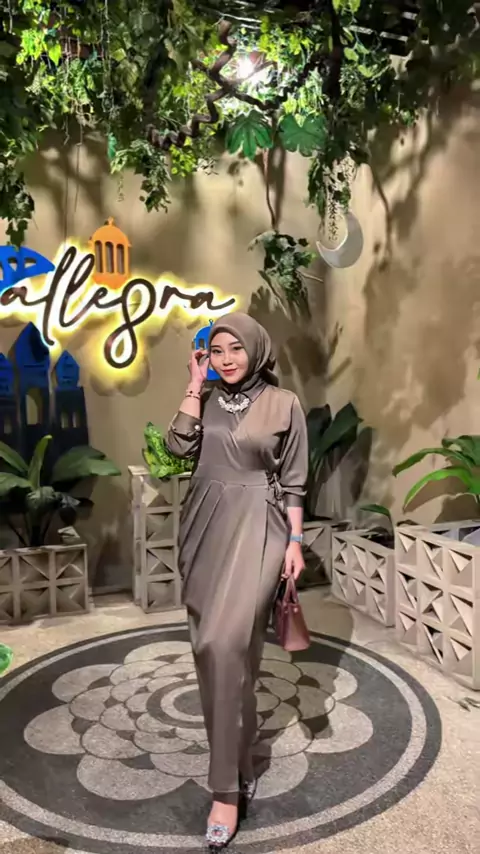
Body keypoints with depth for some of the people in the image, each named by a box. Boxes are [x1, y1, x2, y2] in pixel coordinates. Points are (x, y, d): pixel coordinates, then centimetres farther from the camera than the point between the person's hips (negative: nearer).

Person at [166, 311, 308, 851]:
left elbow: (293, 481, 0)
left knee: (228, 643, -17)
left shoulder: (284, 405, -1)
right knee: (211, 646, 11)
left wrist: (295, 541, -5)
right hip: (206, 526, 5)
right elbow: (178, 446, -7)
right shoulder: (205, 400, 10)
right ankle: (239, 765, 31)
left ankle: (227, 788, -3)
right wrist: (195, 383, -5)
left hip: (256, 527, -5)